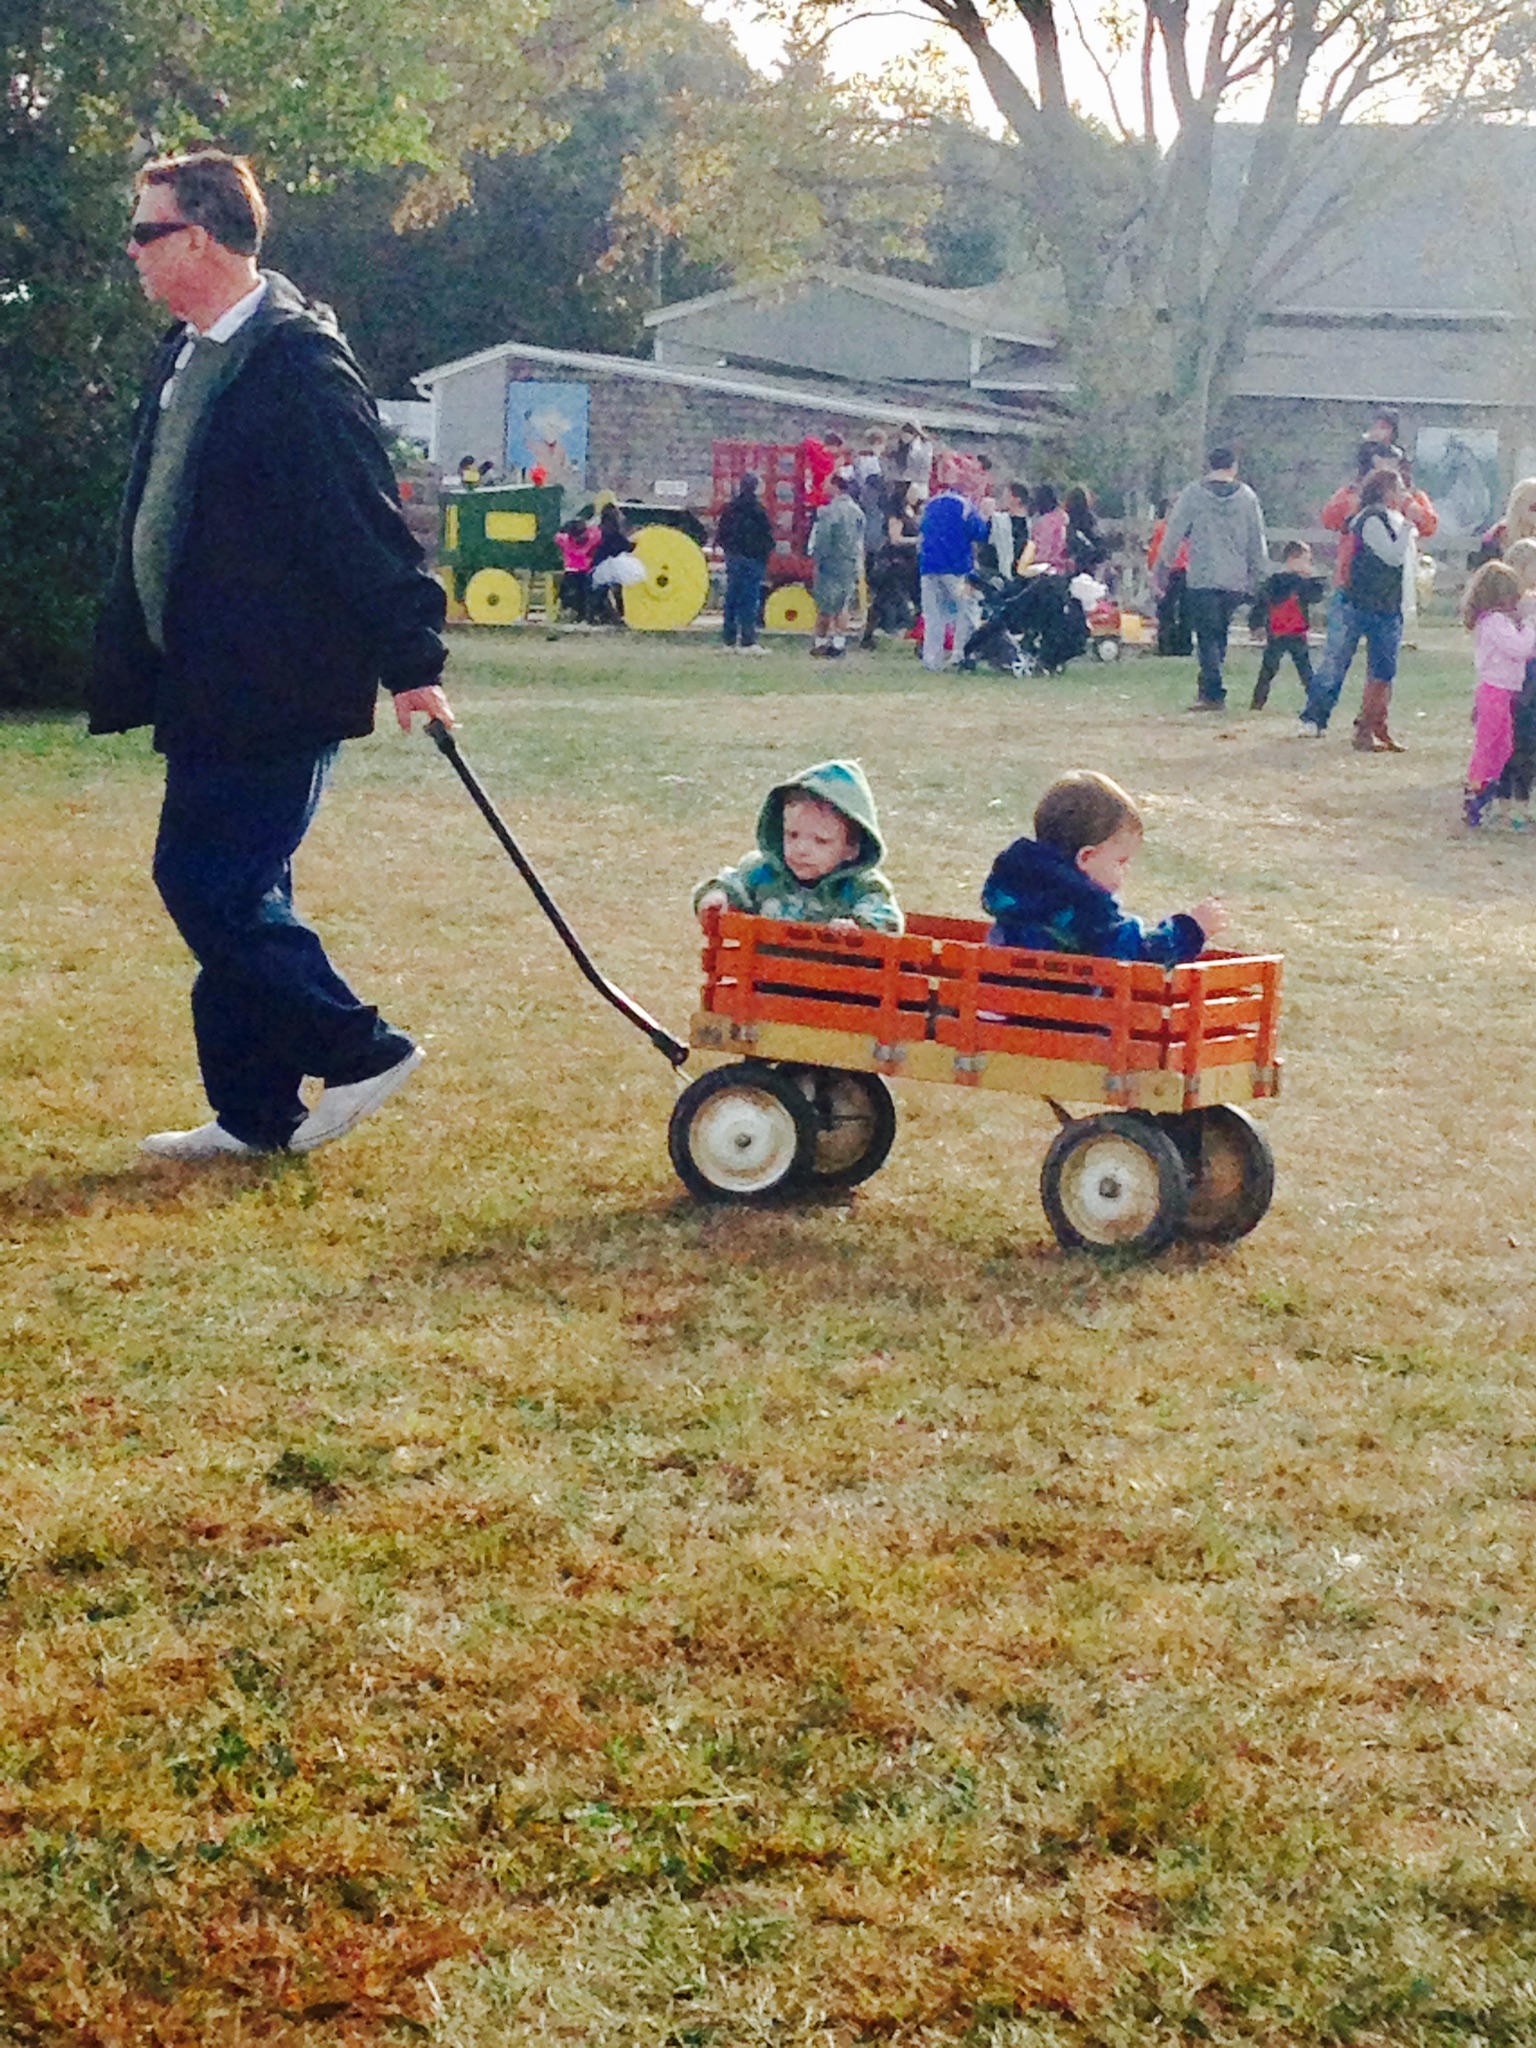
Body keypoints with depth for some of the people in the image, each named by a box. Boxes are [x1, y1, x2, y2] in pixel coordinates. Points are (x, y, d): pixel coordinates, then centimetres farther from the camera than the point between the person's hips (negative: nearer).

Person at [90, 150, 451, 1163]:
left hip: (276, 690, -10)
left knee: (210, 883, -10)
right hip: (211, 688, 10)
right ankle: (254, 1114, 21)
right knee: (234, 893, 13)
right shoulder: (186, 356, 14)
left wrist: (413, 661, -20)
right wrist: (137, 664, 22)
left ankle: (362, 1050, 4)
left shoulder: (299, 364, -16)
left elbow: (368, 522, -19)